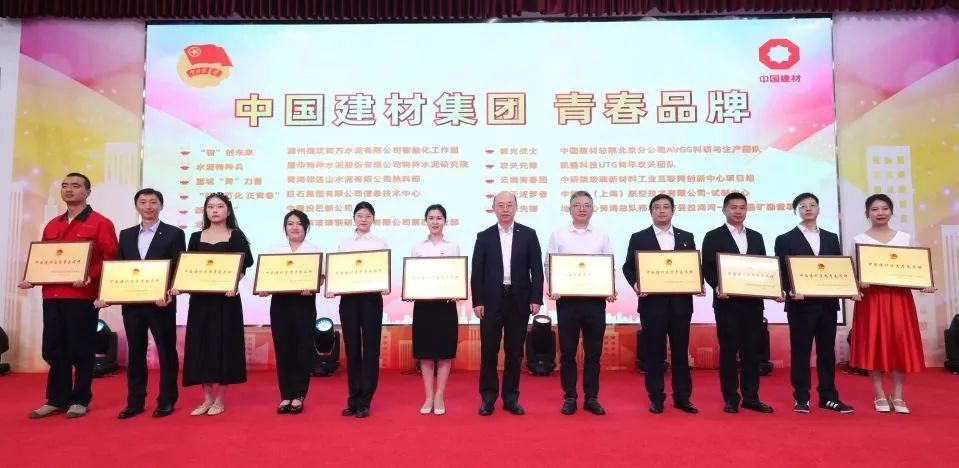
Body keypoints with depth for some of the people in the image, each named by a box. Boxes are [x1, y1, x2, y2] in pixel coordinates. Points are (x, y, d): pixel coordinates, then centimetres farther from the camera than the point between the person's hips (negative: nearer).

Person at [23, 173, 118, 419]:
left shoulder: (100, 223, -1)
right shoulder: (52, 225, 18)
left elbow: (111, 258, -7)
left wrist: (90, 277, -21)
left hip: (82, 296, -6)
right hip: (51, 295, 6)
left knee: (81, 350, 1)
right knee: (52, 350, 9)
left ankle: (80, 401, 12)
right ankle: (56, 400, 21)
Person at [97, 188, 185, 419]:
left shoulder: (174, 233, -1)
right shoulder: (126, 235, 13)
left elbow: (179, 269, -7)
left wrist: (169, 294, -21)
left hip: (160, 302, -4)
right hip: (131, 303, 4)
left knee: (166, 352, 4)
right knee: (135, 353, 10)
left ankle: (166, 401, 14)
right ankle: (135, 402, 20)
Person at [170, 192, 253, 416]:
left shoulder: (236, 236, 2)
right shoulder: (196, 237, 12)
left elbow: (243, 265, -6)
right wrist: (178, 286, -8)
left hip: (226, 298, -4)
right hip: (200, 298, 4)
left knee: (224, 344, 0)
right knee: (201, 345, 5)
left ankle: (220, 399, 12)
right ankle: (207, 398, 17)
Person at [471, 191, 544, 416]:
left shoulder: (528, 235, 4)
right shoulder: (484, 236, 4)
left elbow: (537, 269, 2)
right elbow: (477, 272, 2)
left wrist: (536, 299, -6)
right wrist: (477, 301, -6)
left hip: (519, 300, 0)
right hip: (491, 301, 0)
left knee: (514, 351, 7)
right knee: (489, 351, 3)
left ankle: (511, 397, 18)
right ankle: (488, 397, 14)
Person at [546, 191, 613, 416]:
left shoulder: (602, 236, 8)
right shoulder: (558, 235, 5)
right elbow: (549, 265, 3)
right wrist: (553, 289, -13)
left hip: (595, 300, 1)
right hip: (566, 299, -1)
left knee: (593, 352, 7)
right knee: (567, 351, 5)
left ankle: (591, 398, 18)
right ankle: (569, 398, 16)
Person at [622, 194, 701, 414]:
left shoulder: (687, 237, 11)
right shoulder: (639, 238, 5)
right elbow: (628, 266, 2)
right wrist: (635, 284, -16)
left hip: (680, 302, 2)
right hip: (652, 302, -2)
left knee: (680, 351, 7)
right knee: (654, 351, 3)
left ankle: (682, 397, 17)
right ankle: (656, 398, 12)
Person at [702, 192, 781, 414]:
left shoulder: (756, 237, 15)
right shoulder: (713, 236, 2)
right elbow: (707, 269, -4)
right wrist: (717, 287, -21)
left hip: (753, 301, 4)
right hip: (727, 302, -4)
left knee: (752, 350, 7)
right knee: (728, 350, 1)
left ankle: (751, 397, 15)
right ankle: (730, 398, 8)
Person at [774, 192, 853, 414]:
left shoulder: (831, 238, 15)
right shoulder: (785, 240, 3)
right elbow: (782, 272, -3)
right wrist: (791, 291, -18)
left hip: (827, 303, 4)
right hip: (801, 303, -4)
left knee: (827, 350, 8)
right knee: (800, 351, 1)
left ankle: (828, 397, 16)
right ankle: (801, 398, 7)